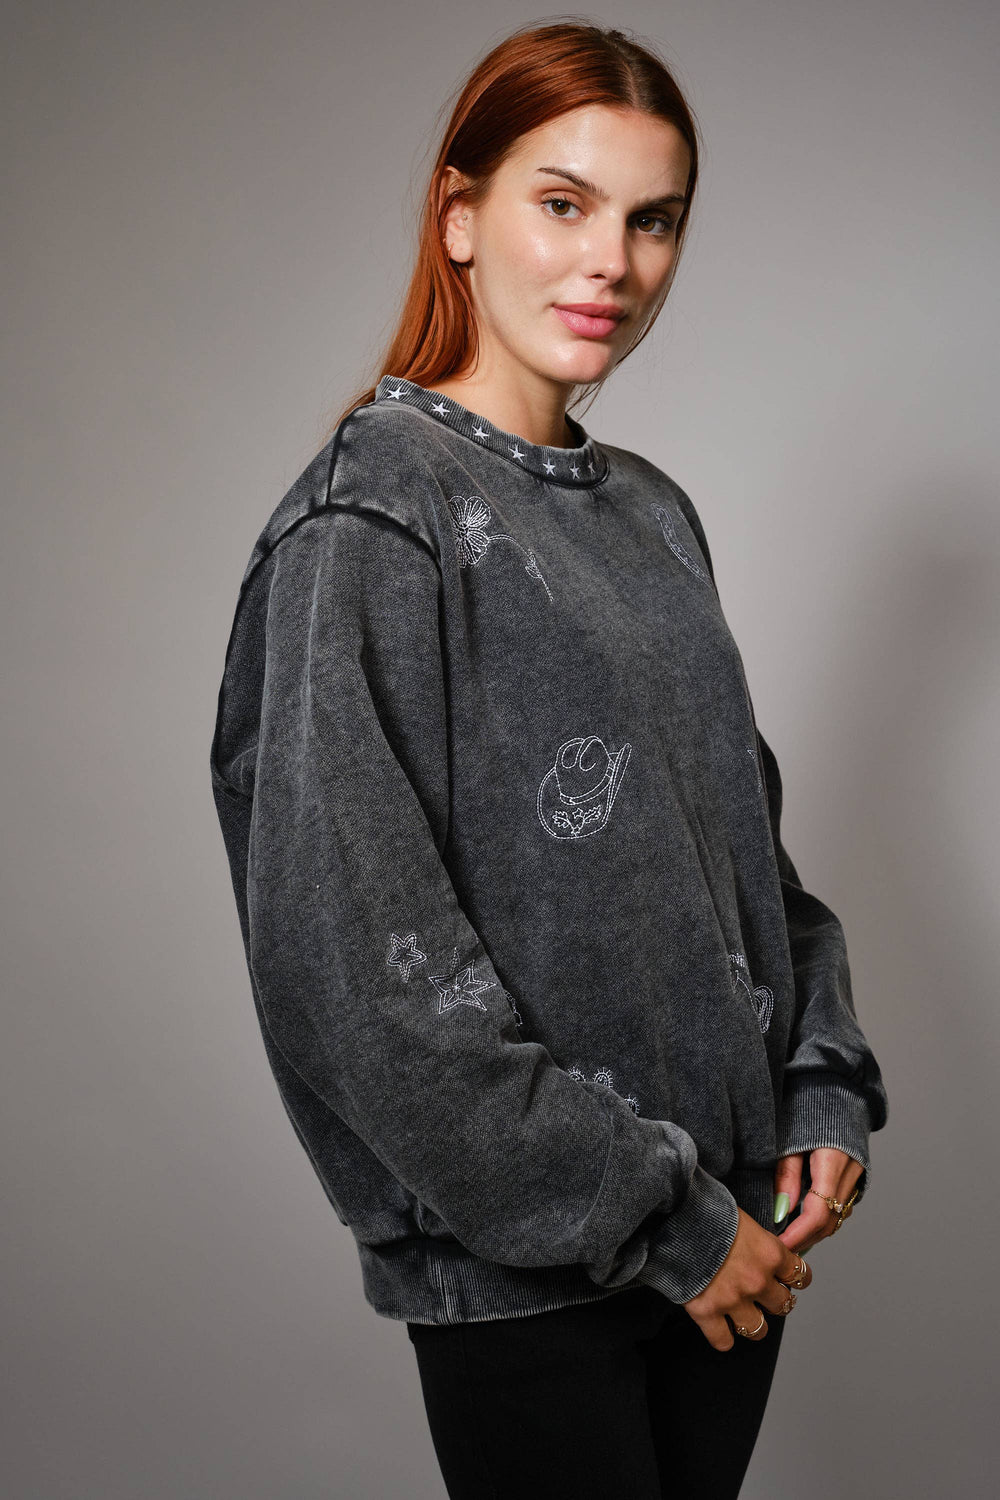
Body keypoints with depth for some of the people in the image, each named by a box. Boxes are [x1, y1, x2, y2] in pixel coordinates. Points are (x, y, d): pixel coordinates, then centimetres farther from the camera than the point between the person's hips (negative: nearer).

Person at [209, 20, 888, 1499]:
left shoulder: (652, 514, 10)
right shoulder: (372, 519, -13)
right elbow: (365, 965, -19)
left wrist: (825, 1092, 1)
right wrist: (658, 1217, -15)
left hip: (736, 1218, 7)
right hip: (526, 1267, -6)